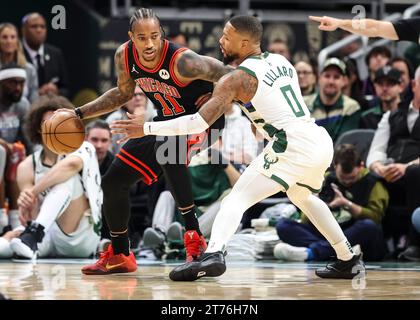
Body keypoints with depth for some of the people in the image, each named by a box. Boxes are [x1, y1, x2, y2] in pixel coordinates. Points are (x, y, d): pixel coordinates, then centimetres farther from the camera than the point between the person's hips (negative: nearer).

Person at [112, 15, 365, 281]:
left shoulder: (237, 79, -4)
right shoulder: (281, 61, 17)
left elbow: (200, 122, -10)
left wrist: (148, 128, -6)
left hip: (292, 145, -8)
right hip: (321, 140, 8)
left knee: (238, 199, -7)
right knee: (304, 196, 34)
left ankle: (213, 254, -32)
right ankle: (349, 261, 40)